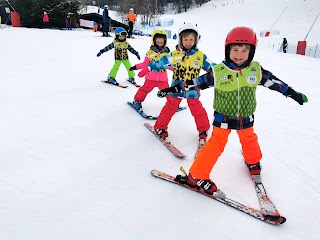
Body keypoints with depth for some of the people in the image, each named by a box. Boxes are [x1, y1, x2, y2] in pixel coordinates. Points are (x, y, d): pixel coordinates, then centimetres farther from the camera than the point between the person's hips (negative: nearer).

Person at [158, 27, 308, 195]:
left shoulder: (256, 69, -8)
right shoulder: (218, 71, -17)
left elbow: (273, 82, 4)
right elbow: (198, 82, -11)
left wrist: (293, 94, 13)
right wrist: (175, 89, -14)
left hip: (246, 118, 4)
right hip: (223, 118, -4)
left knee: (249, 139, 25)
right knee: (216, 144, -4)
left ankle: (253, 162, 56)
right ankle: (196, 176, 6)